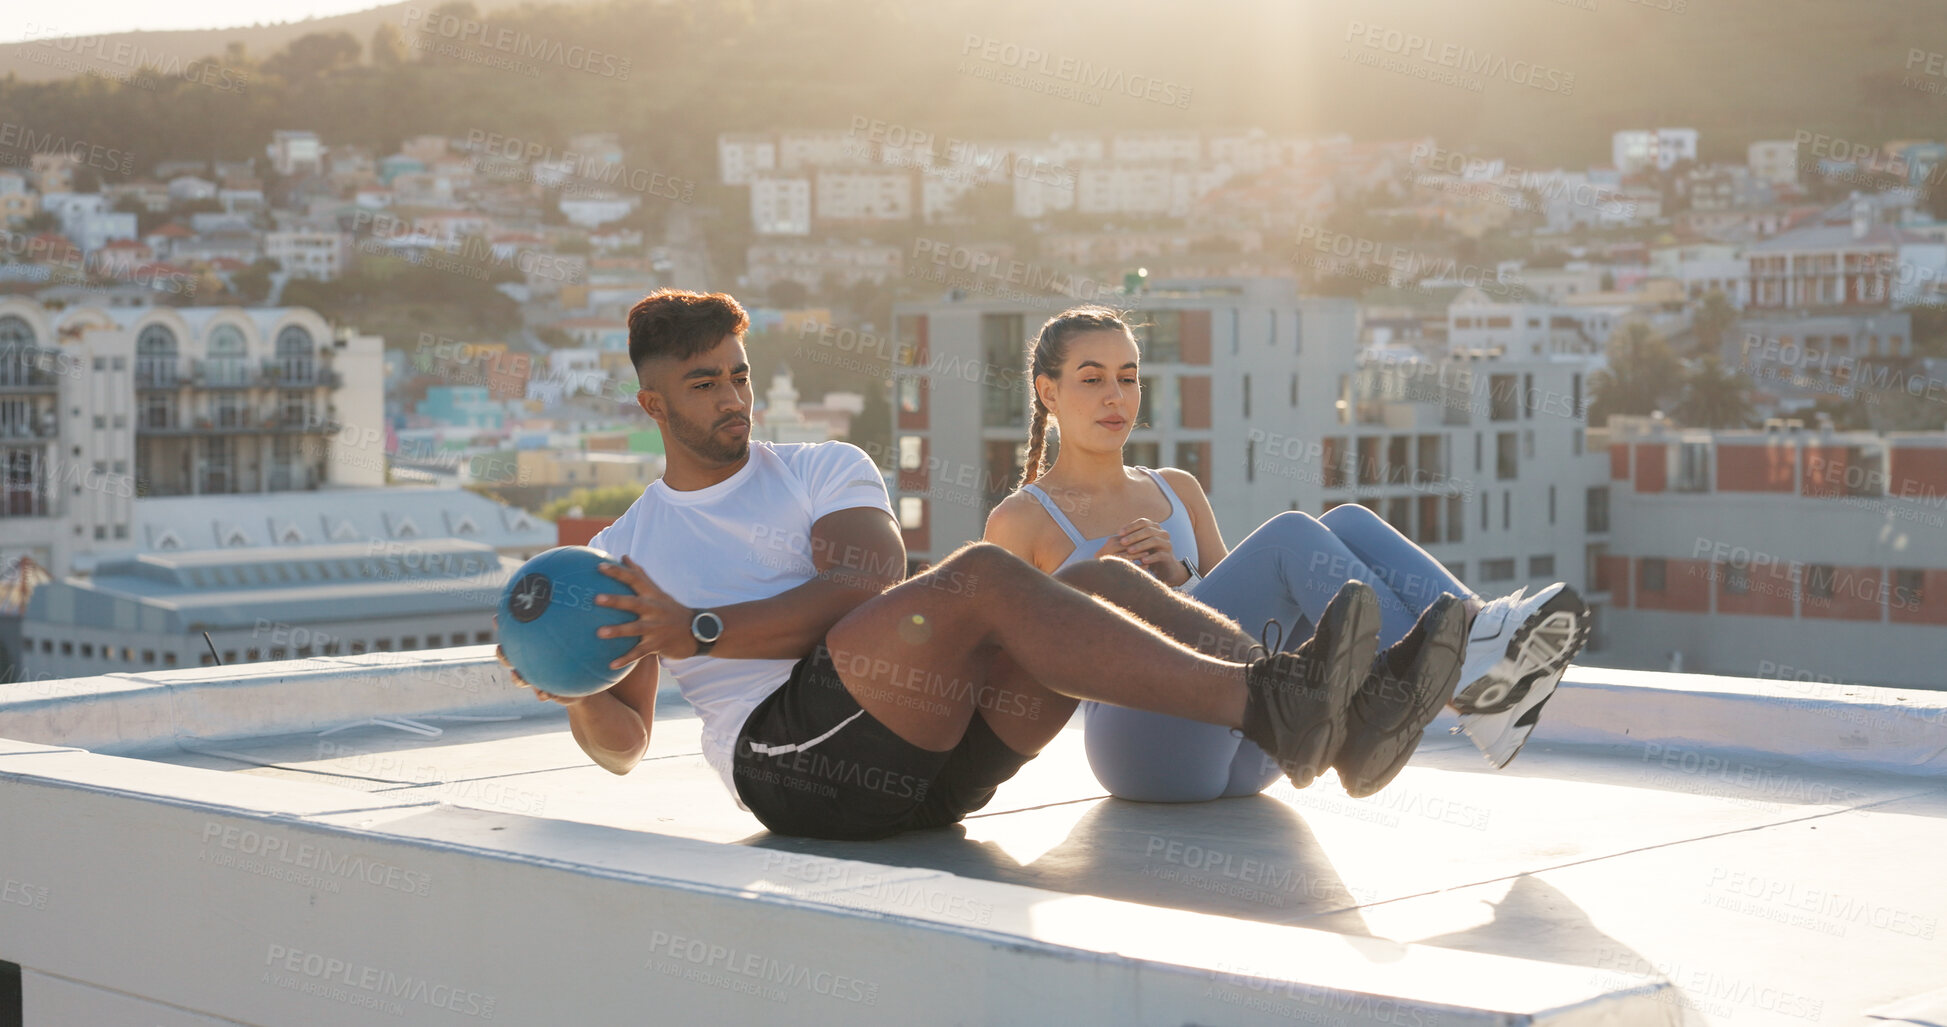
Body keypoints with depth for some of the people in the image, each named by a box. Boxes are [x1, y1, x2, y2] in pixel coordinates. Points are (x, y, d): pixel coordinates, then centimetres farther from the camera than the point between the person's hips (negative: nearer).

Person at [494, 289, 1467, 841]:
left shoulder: (825, 469, 19)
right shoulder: (623, 554, 18)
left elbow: (861, 585, -3)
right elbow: (622, 740, 17)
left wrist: (699, 629, -13)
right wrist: (576, 691, -7)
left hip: (940, 761, 4)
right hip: (793, 757, -4)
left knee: (1102, 581, -20)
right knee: (983, 574, -30)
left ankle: (1340, 719, -37)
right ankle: (1267, 708, -44)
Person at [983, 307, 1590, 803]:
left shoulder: (1177, 491, 25)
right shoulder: (1018, 522, 8)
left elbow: (1236, 609, 18)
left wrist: (1175, 577, -1)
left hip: (1246, 747, 6)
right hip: (1142, 739, -6)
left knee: (1347, 525, -16)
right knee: (1291, 536, -25)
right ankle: (1454, 682, -39)